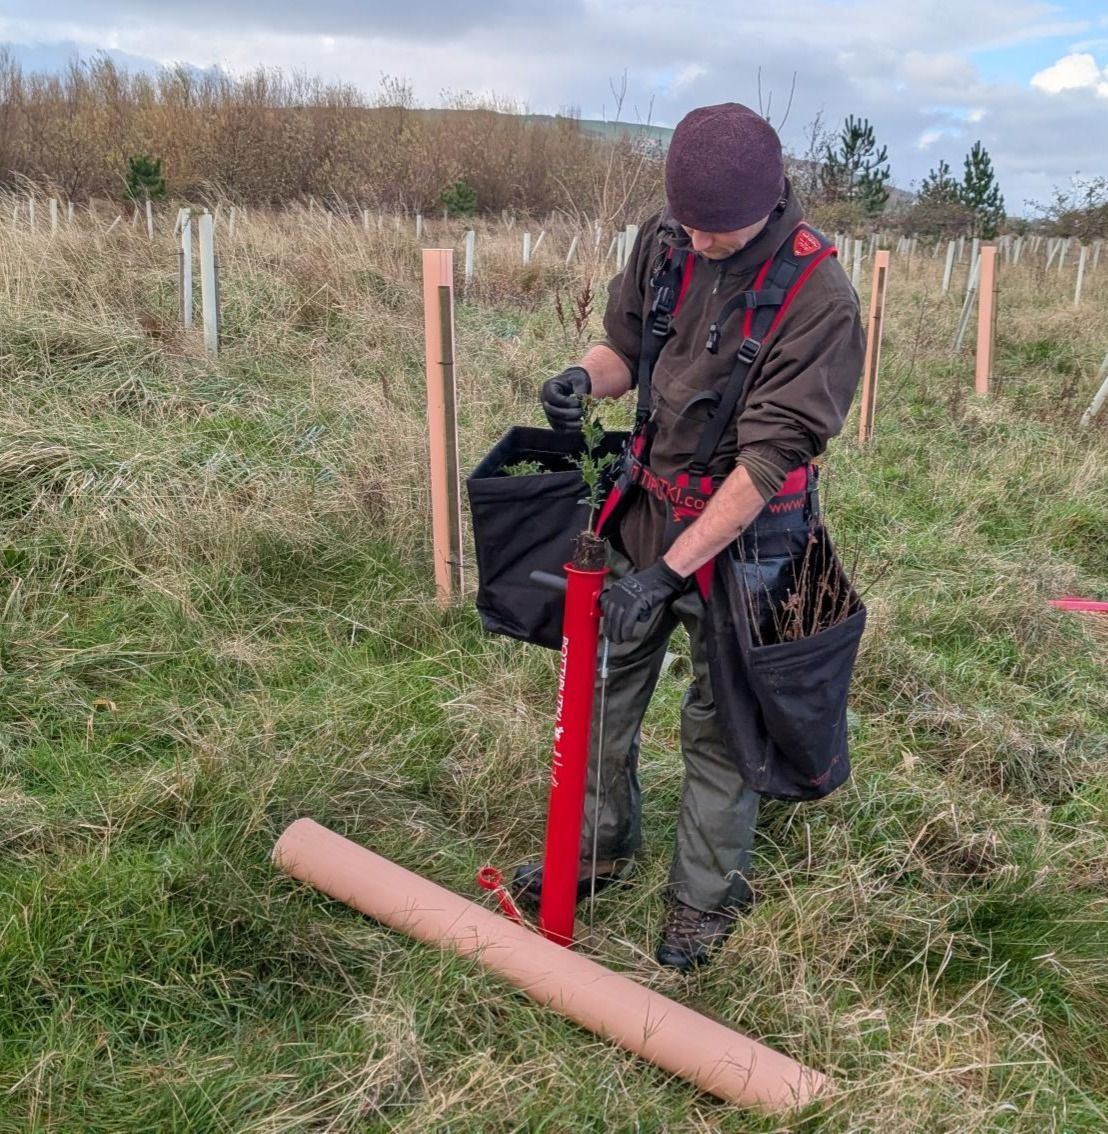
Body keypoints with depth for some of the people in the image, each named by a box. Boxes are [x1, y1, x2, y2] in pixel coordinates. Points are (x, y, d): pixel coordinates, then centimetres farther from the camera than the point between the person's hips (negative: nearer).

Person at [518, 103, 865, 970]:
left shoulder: (821, 300, -22)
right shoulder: (664, 242, -5)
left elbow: (769, 458, -24)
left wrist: (672, 568, -27)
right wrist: (586, 377, -15)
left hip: (737, 536, -5)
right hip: (642, 511, 6)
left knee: (720, 724, 10)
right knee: (600, 693, 17)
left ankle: (708, 896, 32)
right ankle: (604, 845, 42)